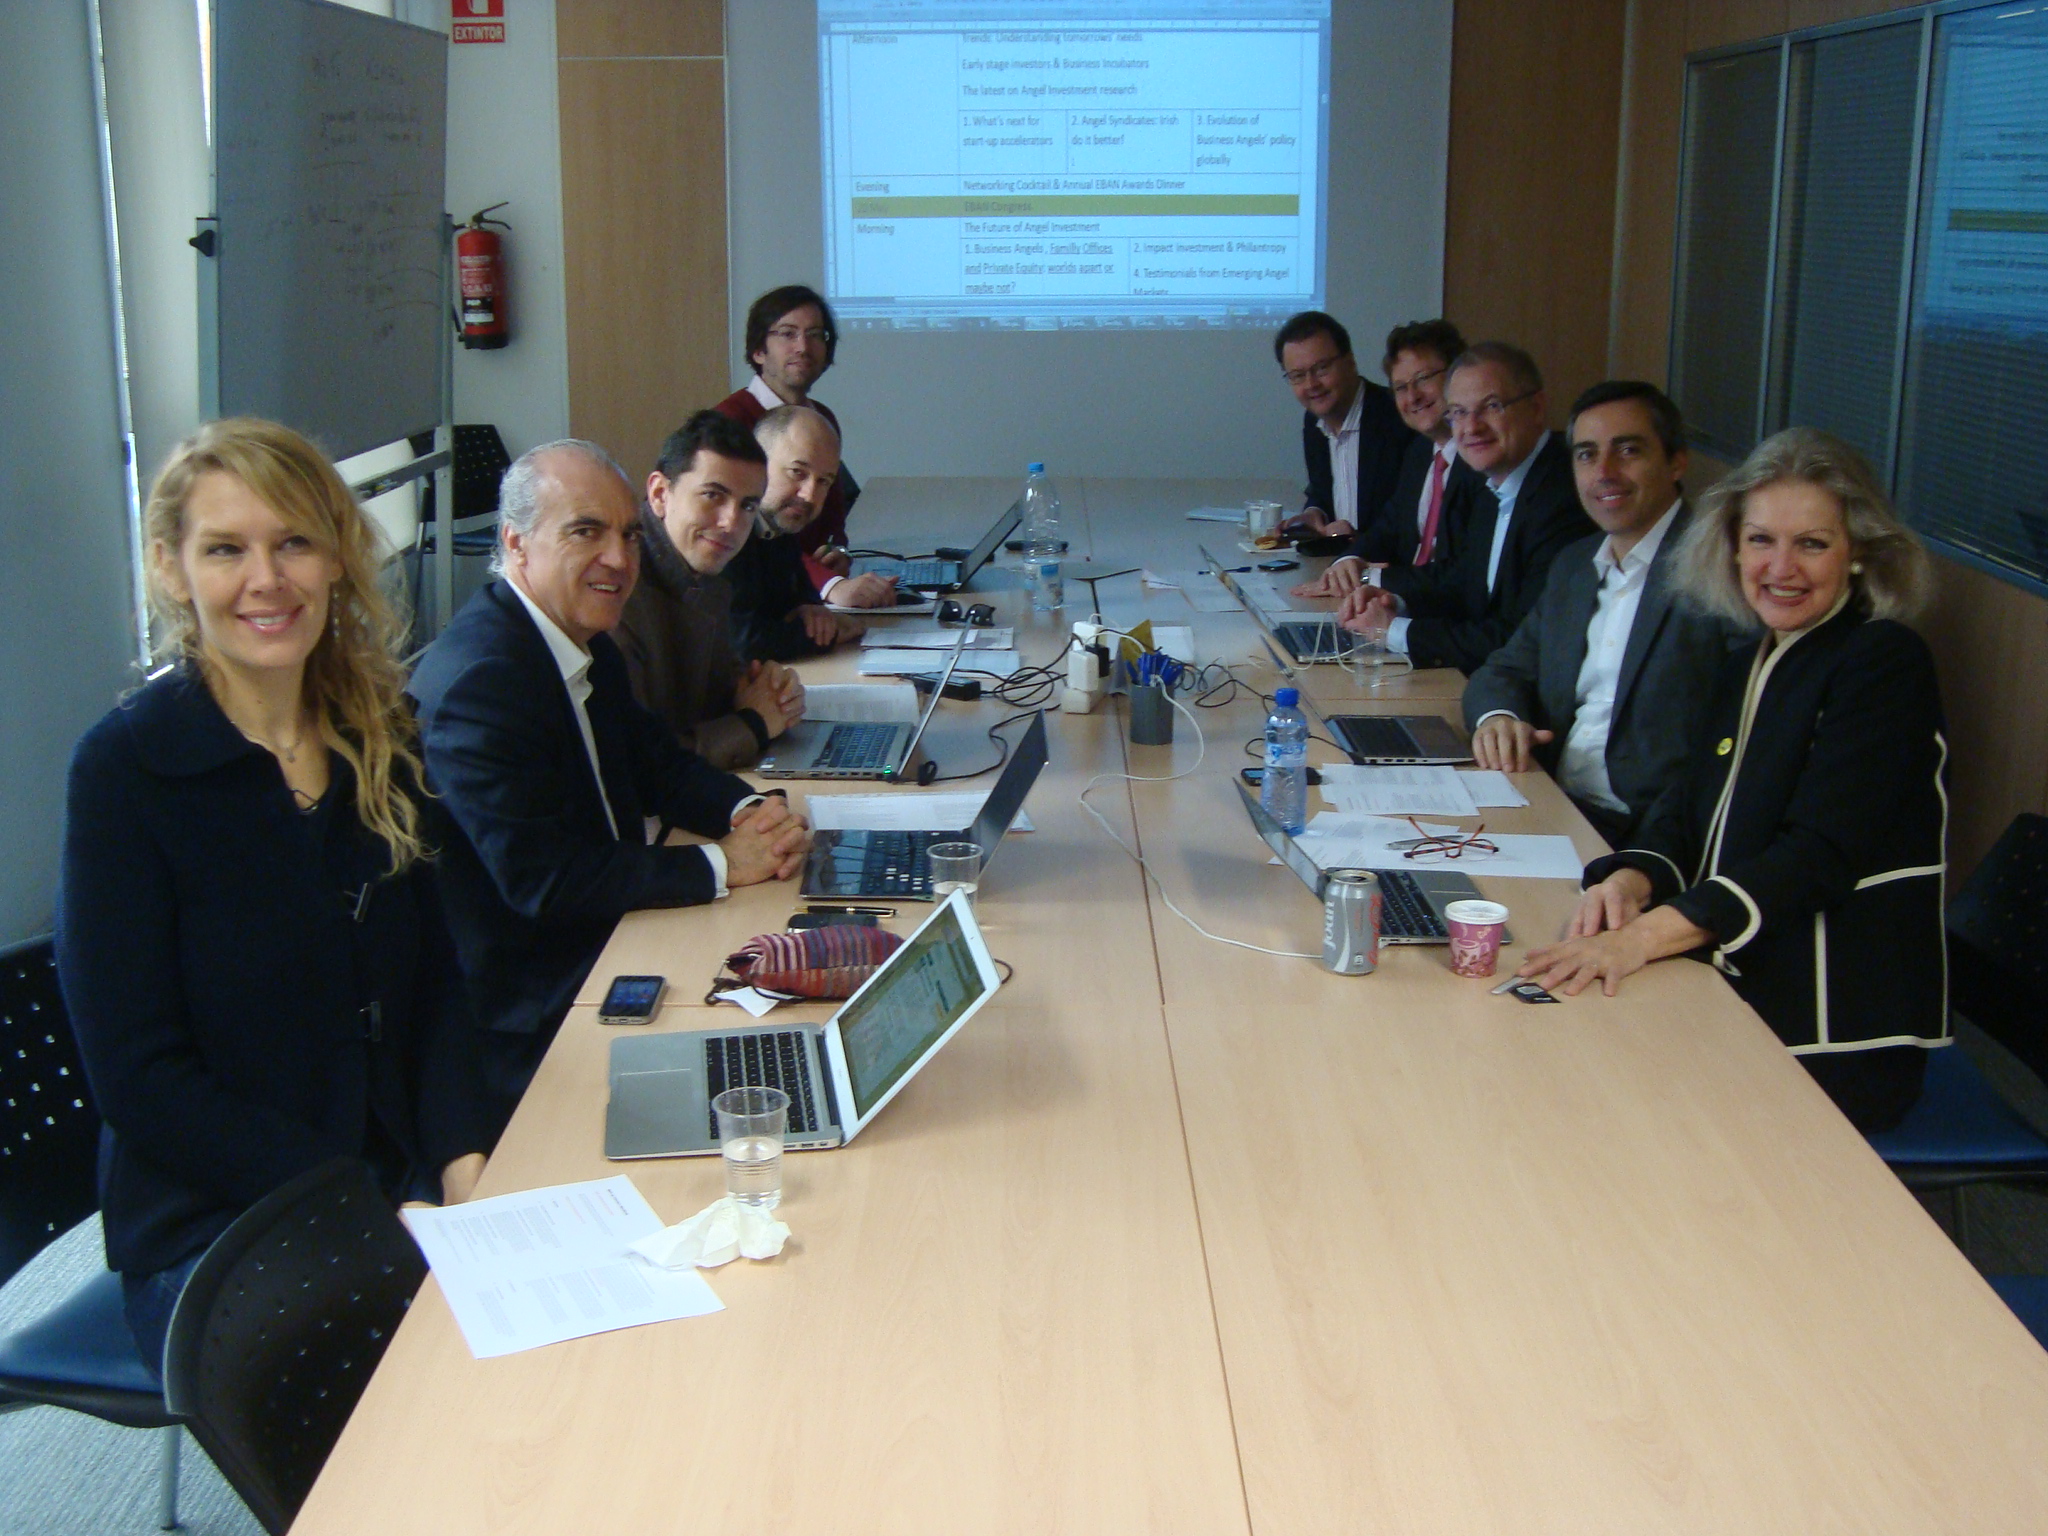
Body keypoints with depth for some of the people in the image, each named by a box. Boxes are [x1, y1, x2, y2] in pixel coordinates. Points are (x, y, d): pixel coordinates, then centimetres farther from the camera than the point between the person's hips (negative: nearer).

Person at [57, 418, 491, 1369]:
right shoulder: (127, 767, -10)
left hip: (402, 1192, 5)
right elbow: (138, 1078, -12)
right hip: (209, 1240, -5)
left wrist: (464, 1165, -8)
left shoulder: (377, 745, 7)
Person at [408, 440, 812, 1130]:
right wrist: (721, 864, -20)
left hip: (606, 946, 9)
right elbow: (544, 883, -25)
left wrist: (750, 811, -4)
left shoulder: (586, 645, 7)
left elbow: (657, 762, 18)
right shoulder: (477, 682, -22)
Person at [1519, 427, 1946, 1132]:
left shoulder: (1886, 663, -11)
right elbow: (1689, 809, 10)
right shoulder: (1754, 665, 15)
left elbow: (1821, 852, -21)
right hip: (1738, 996, 7)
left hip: (1835, 1044, -7)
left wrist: (1646, 934, -31)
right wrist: (1632, 879, -14)